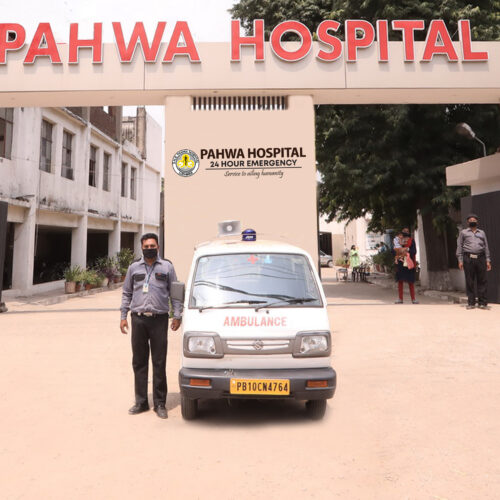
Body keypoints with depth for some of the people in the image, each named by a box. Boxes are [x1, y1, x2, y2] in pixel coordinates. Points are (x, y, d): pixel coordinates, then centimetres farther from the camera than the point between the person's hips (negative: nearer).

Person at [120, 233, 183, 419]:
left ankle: (160, 404, 12)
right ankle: (141, 402, 20)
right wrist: (123, 316, 10)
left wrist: (177, 316, 1)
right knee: (139, 362, 8)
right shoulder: (134, 267, 12)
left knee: (159, 363, 1)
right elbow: (126, 293, 17)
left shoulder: (167, 266, 6)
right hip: (138, 320, 2)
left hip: (159, 320, -2)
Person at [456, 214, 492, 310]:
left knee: (482, 281, -2)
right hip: (468, 258, -2)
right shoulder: (463, 232, 14)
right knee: (469, 281, -2)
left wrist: (488, 260, 7)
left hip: (480, 258, 2)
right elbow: (459, 246, 8)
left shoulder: (482, 232, 21)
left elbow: (486, 247, 17)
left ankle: (483, 302, 2)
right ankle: (471, 302, 3)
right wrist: (460, 260, -2)